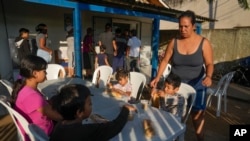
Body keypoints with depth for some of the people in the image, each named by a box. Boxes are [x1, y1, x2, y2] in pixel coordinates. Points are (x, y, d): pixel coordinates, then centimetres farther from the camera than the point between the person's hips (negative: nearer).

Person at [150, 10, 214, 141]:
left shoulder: (204, 43, -7)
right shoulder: (174, 42, -4)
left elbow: (209, 64, -5)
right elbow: (165, 61, -2)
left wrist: (208, 76, -26)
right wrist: (158, 77, -12)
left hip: (196, 85, -1)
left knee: (197, 115, 9)